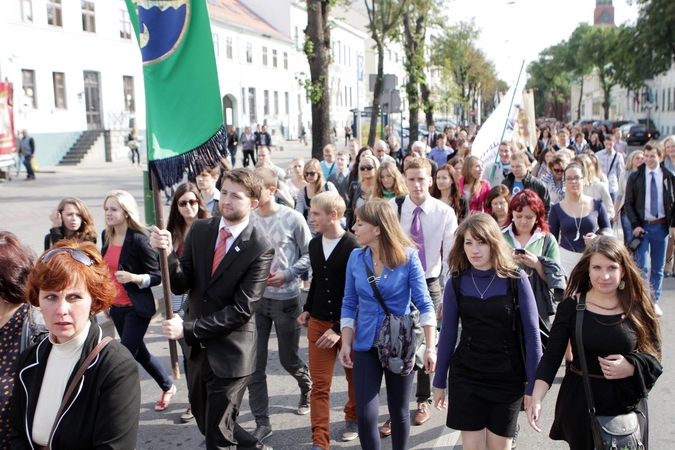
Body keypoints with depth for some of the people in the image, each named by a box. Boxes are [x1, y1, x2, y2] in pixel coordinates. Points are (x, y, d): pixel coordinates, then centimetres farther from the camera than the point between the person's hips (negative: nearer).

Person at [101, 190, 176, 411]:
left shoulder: (138, 239, -17)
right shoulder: (106, 235, 4)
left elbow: (156, 276, -15)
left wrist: (133, 278, -31)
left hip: (136, 309, -8)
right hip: (116, 307, 8)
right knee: (139, 352, 19)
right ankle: (168, 387, 39)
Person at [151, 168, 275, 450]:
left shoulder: (260, 250, -16)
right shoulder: (199, 230, 0)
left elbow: (242, 310, -19)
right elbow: (180, 286, -5)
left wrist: (188, 328, -23)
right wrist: (167, 253, -23)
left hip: (230, 354, -6)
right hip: (197, 349, 6)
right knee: (205, 423, 22)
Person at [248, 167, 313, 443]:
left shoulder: (292, 218, -10)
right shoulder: (248, 219, -3)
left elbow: (308, 254, -4)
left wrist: (286, 275, -15)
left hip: (286, 299, -2)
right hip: (255, 298, 2)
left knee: (288, 359, 12)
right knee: (254, 363, 1)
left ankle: (307, 387, 46)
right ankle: (262, 422, 13)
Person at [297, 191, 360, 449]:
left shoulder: (353, 248, -16)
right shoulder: (314, 244, 5)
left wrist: (340, 328, -19)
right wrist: (307, 309, 9)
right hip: (318, 322, 4)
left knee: (354, 376, 17)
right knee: (320, 384, 1)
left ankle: (353, 418, 41)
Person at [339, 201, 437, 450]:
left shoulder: (408, 257, -12)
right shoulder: (356, 258, -2)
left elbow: (424, 303, -11)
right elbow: (349, 304, 5)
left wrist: (430, 348, -15)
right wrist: (345, 343, -2)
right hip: (366, 346, 2)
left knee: (399, 412, 12)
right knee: (365, 415, -3)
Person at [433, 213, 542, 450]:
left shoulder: (515, 279, -9)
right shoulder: (456, 283, -3)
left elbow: (531, 333, -7)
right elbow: (448, 334, 4)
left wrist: (533, 384, -8)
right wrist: (439, 382, 8)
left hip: (507, 379, -1)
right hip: (466, 377, 1)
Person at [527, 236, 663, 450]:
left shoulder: (638, 308, -5)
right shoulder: (571, 307, -8)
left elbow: (654, 355, 3)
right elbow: (551, 357, -8)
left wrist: (631, 368, -18)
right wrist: (536, 399, -20)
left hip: (627, 402, 0)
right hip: (580, 402, 0)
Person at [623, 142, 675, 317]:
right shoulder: (635, 177, -1)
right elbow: (628, 203, 0)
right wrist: (635, 225, -9)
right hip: (642, 226, -1)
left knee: (658, 267, 10)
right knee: (642, 266, -6)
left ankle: (654, 301, 22)